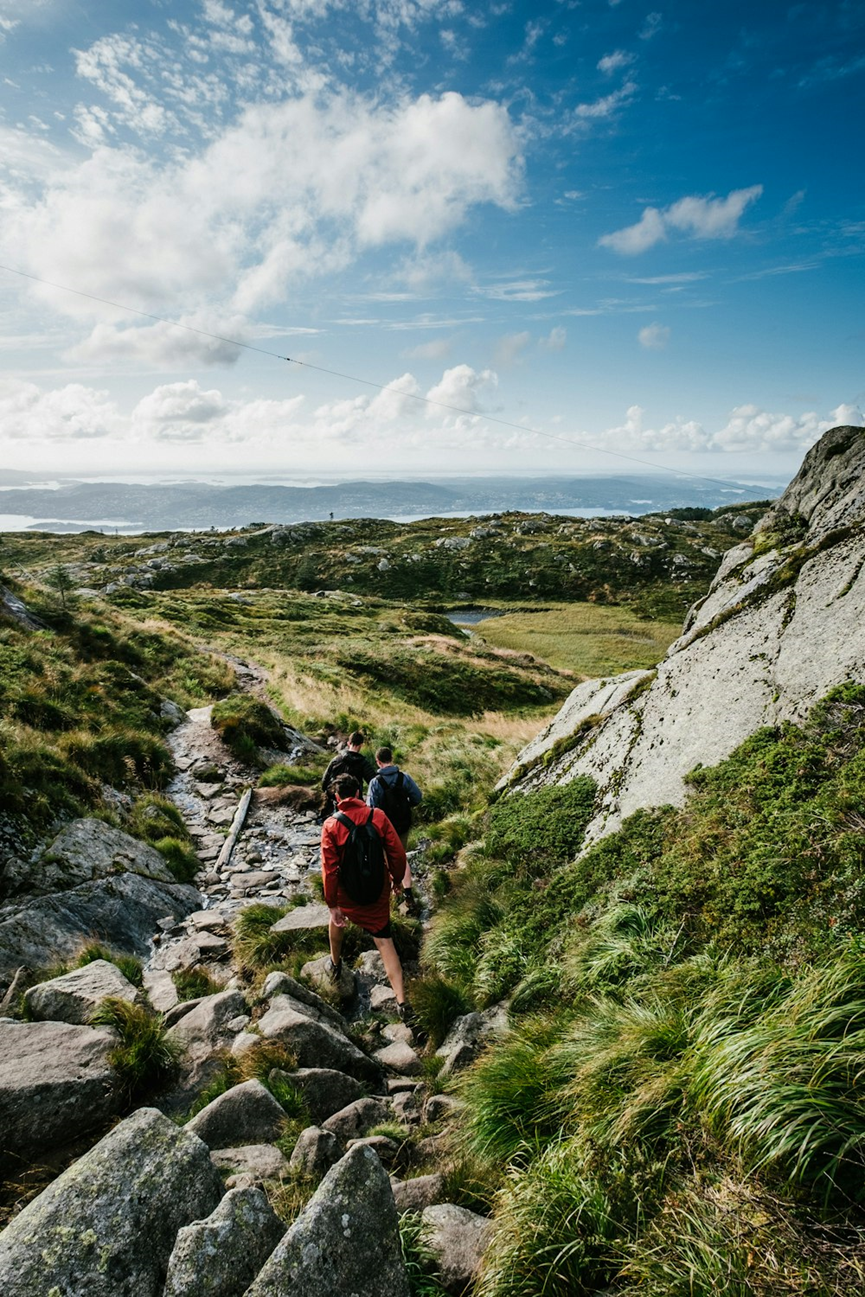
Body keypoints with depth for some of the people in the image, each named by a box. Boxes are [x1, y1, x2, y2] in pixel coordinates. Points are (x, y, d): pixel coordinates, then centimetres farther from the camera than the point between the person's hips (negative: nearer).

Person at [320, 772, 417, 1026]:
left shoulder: (331, 825, -17)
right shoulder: (378, 816, -13)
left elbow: (329, 869, -17)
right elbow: (397, 853, -8)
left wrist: (332, 904, -9)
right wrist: (398, 879, 10)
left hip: (346, 891, 0)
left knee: (337, 919, 33)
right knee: (384, 940, 5)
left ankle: (335, 965, 52)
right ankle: (402, 1002, -2)